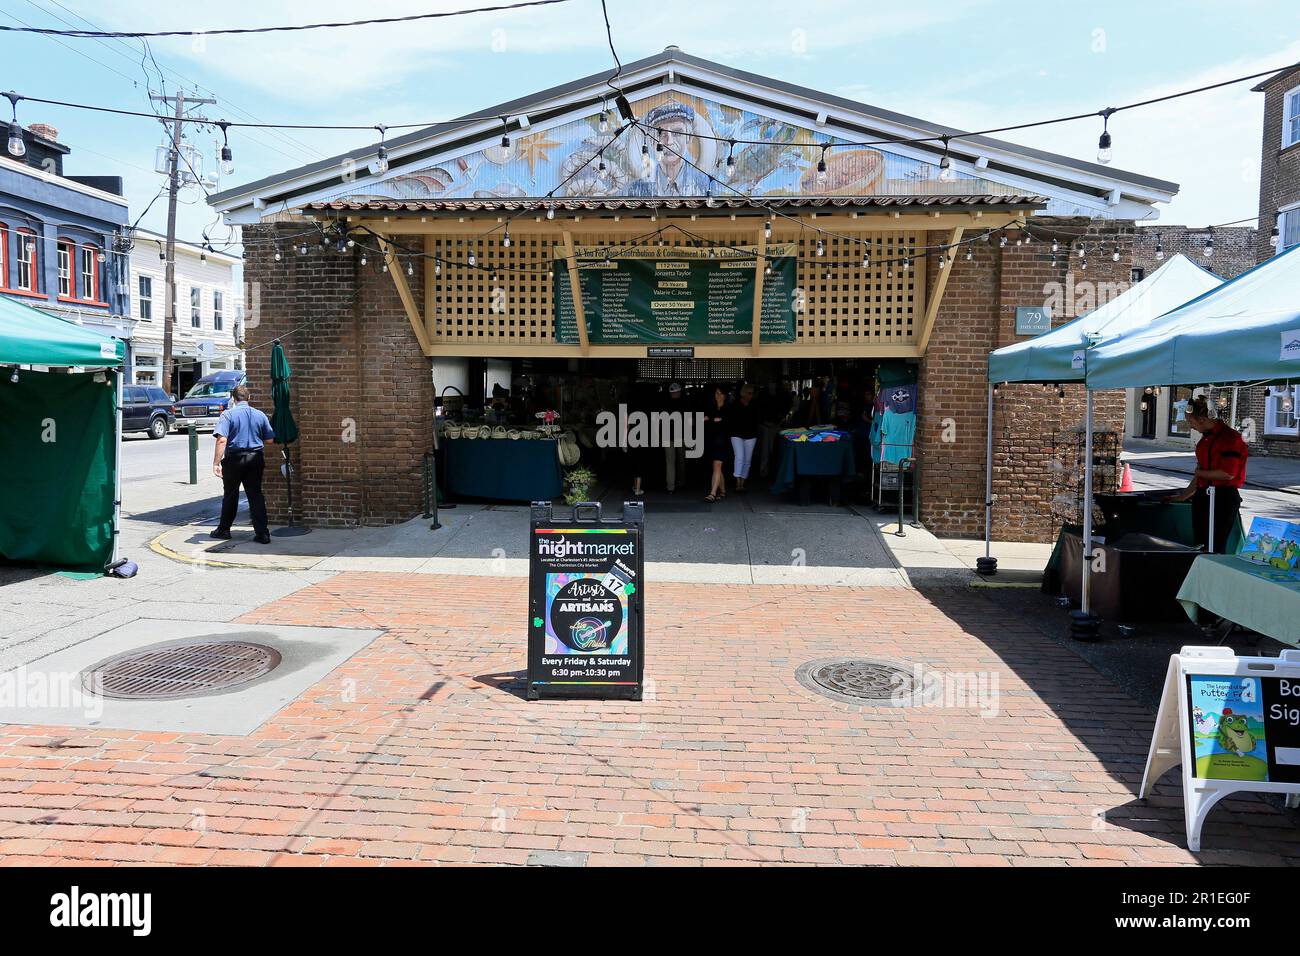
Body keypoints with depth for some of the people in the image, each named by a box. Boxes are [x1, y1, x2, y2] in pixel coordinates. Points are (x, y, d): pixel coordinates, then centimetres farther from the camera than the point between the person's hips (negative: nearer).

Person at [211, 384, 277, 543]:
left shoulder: (228, 414, -8)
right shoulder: (260, 415, 3)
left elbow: (222, 440, -18)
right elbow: (270, 439, 6)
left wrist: (216, 463, -18)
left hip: (234, 459, -2)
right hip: (255, 459, 3)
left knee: (230, 495, 12)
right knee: (256, 495, 5)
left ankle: (224, 529, 27)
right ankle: (262, 533, -2)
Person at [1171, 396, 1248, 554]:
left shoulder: (1230, 437, -12)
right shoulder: (1206, 438, 14)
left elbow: (1228, 474, -18)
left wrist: (1200, 473, -4)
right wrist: (1184, 495, 23)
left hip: (1224, 498, -8)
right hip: (1202, 497, 8)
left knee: (1215, 548, -4)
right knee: (1200, 546, 10)